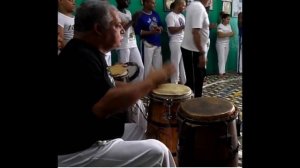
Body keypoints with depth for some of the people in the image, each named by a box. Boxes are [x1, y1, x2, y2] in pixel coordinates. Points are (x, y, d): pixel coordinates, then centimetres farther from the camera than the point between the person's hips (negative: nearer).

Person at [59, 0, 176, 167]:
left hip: (87, 134, 11)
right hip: (79, 151, -11)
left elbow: (106, 87, 18)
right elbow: (104, 106, -36)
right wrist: (150, 81, -26)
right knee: (158, 151, -11)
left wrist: (144, 86, 6)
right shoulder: (80, 58, -24)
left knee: (137, 129, 24)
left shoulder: (86, 52, 10)